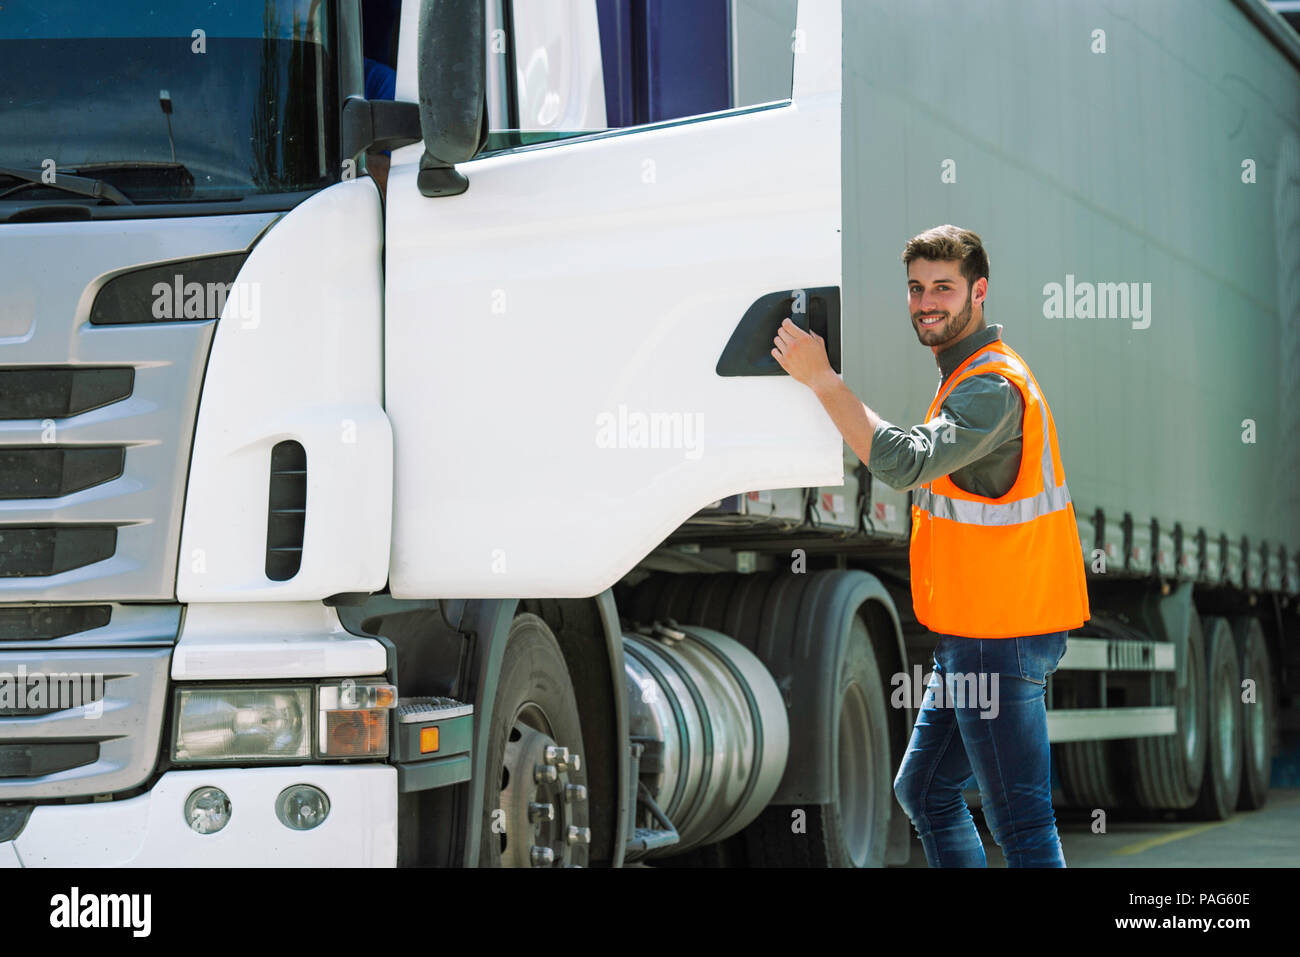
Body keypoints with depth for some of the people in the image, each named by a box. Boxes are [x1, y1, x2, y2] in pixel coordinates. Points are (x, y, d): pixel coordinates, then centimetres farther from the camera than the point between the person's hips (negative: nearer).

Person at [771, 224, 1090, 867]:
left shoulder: (992, 387, -18)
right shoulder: (965, 374, 16)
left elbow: (905, 462, -31)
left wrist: (821, 379, -27)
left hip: (999, 638, -11)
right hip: (971, 637, 11)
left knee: (1020, 820, -9)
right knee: (924, 791, 18)